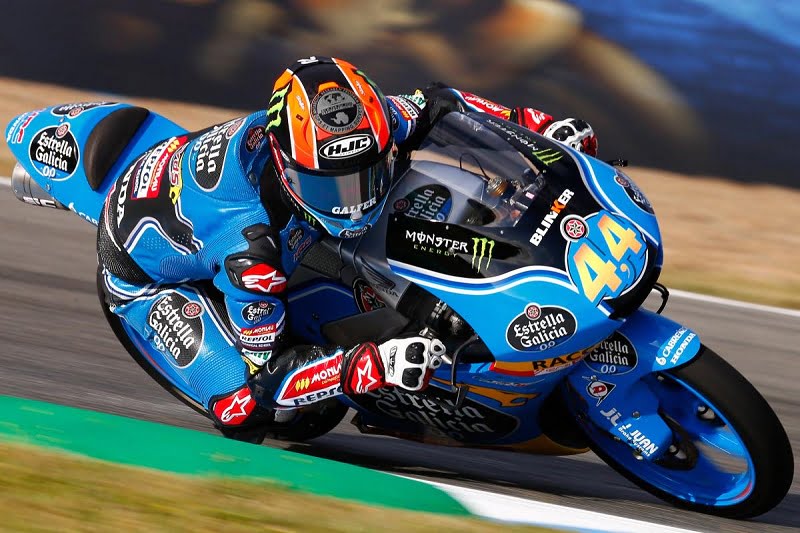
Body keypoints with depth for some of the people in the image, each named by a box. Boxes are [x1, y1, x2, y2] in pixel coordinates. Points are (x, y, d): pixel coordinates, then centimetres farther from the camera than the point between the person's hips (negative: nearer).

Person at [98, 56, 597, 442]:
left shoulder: (354, 125, -28)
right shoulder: (250, 248, -44)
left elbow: (433, 104, -9)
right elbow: (267, 374, -35)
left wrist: (540, 125, -15)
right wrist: (375, 365, -48)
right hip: (147, 274, -7)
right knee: (244, 403, -25)